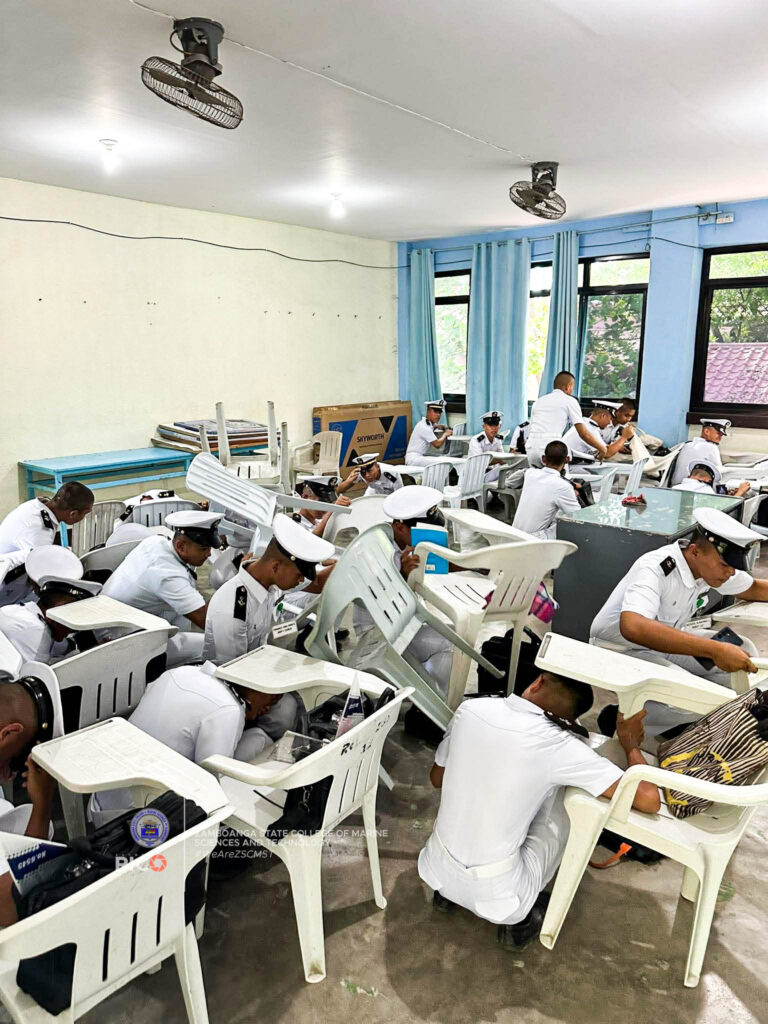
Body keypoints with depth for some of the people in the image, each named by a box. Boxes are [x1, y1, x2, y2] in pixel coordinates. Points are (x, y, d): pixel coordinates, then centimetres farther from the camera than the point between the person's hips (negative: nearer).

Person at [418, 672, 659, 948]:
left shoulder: (470, 709, -8)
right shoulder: (558, 745, -20)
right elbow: (650, 799, -18)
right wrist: (630, 743, 0)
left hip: (434, 871, 4)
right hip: (495, 896, -4)